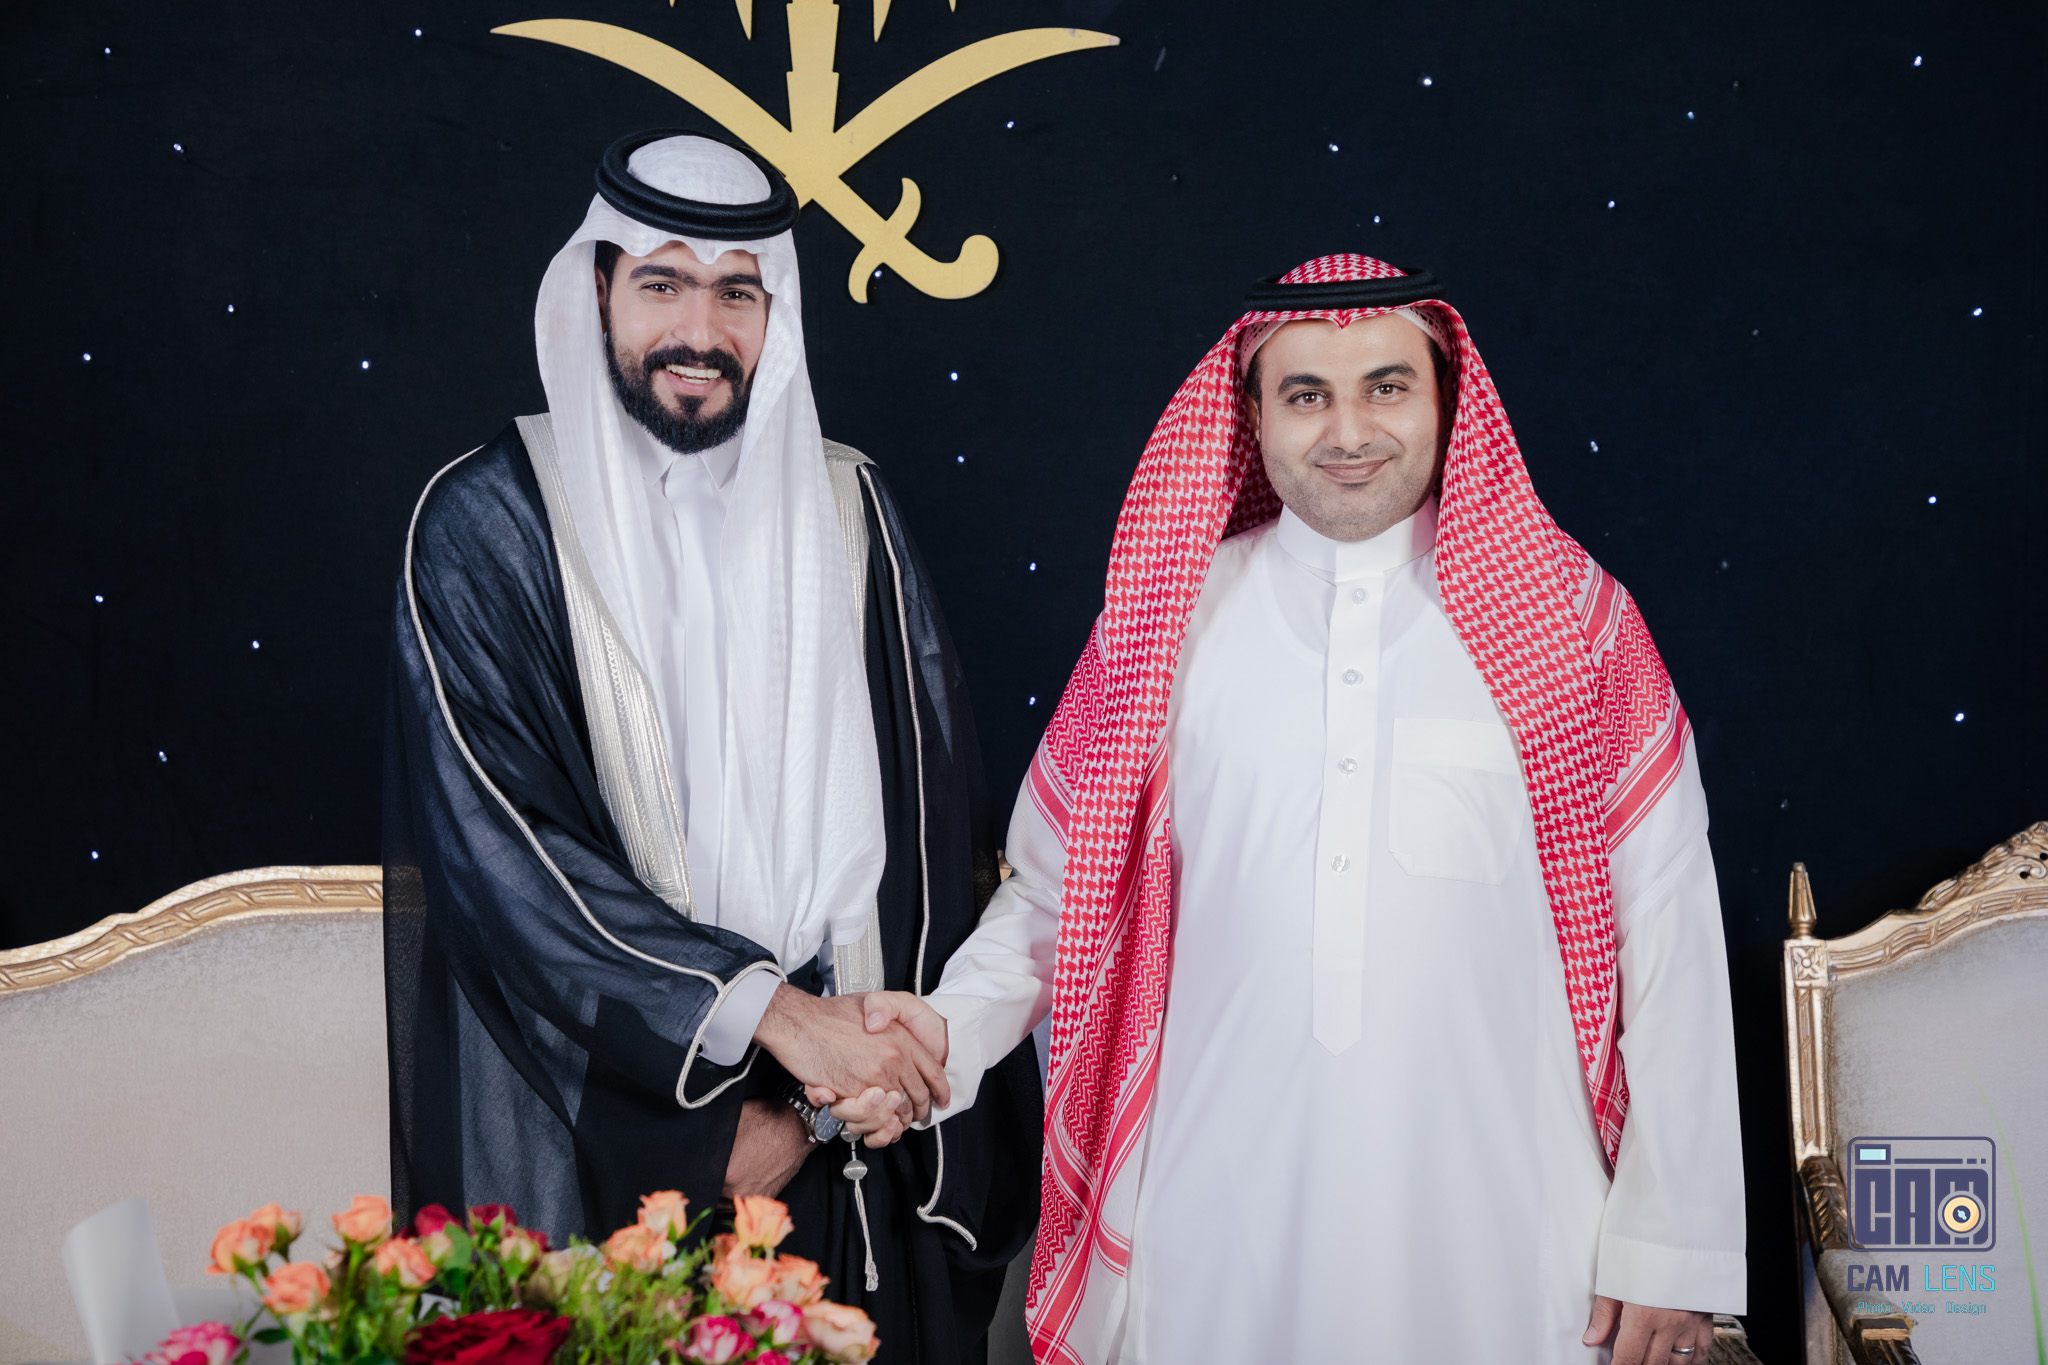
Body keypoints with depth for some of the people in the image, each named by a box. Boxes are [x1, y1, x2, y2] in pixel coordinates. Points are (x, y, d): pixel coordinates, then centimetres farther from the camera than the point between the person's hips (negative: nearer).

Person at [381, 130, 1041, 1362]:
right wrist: (774, 1013, -19)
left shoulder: (845, 512, 4)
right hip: (592, 1134, -2)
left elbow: (926, 828, 1)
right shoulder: (487, 522, -4)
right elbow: (498, 844, -13)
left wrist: (809, 1097, -8)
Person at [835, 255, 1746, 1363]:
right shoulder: (1172, 619, 4)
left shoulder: (1571, 620, 0)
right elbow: (1061, 886, 10)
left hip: (1500, 1236, -1)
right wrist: (954, 1030, -9)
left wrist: (1670, 1252, -3)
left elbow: (1669, 940, -1)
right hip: (1215, 1231, 1)